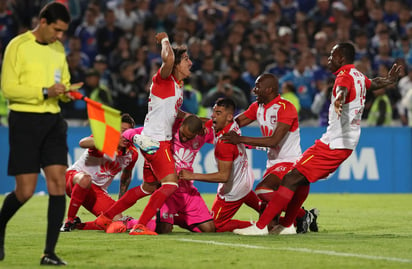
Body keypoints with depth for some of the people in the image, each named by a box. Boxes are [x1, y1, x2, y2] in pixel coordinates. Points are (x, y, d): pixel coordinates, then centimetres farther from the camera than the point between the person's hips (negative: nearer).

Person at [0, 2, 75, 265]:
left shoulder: (58, 49, 13)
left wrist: (66, 92, 1)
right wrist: (45, 91, -21)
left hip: (53, 120, 5)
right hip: (25, 120, -5)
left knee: (58, 183, -7)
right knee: (25, 191, -6)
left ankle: (50, 252, -5)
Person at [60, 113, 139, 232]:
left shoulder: (132, 153, -1)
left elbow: (126, 176, 20)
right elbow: (82, 143, -43)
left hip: (98, 191, 6)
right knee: (85, 179, -44)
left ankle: (78, 225, 5)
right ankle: (70, 220, -25)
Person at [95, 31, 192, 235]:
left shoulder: (178, 85, 16)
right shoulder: (164, 79, -13)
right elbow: (168, 58, -35)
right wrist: (165, 40, -17)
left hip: (162, 140, 10)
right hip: (156, 140, -10)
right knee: (170, 185, -17)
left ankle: (106, 217, 20)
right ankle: (140, 226, -20)